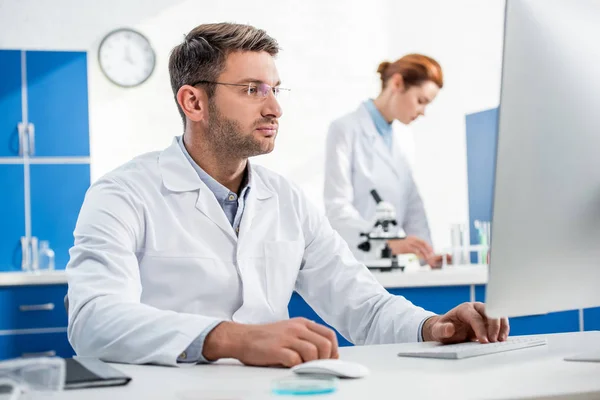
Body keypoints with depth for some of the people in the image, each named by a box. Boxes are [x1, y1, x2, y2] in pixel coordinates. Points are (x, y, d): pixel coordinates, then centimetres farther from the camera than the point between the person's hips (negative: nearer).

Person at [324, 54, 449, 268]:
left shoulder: (402, 138, 14)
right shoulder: (345, 130, -6)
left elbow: (413, 205, 12)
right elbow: (337, 208, -15)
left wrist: (426, 252, -5)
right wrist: (388, 243, -28)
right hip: (351, 262, -5)